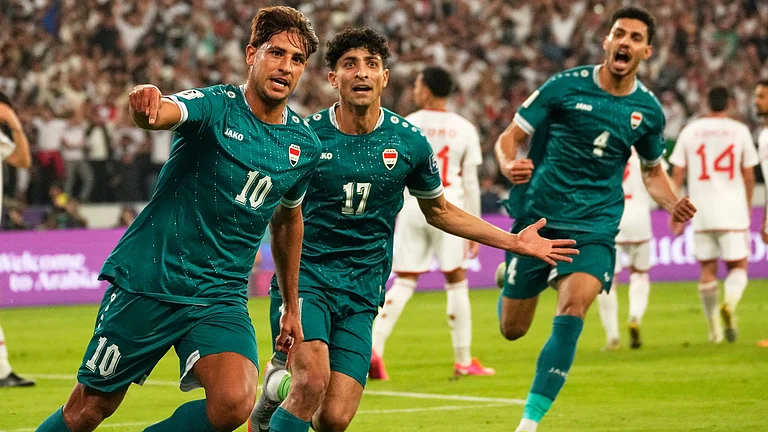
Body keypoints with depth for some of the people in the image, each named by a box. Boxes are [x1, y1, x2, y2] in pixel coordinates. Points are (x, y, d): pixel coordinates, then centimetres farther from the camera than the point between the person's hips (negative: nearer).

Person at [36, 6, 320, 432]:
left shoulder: (304, 144, 4)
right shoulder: (216, 106, -11)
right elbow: (162, 112, -34)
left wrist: (291, 306, 27)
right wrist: (145, 101, -59)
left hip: (221, 297, 3)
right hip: (148, 282, -3)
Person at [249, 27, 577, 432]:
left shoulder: (410, 143, 0)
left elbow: (438, 210, 17)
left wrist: (514, 241, 14)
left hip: (361, 293, 3)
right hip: (304, 278, -3)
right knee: (313, 382, -29)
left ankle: (284, 382, 22)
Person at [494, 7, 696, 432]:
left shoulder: (649, 110, 4)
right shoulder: (565, 86, -6)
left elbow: (652, 171, 21)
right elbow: (510, 137, -1)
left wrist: (673, 203, 0)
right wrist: (509, 165, -24)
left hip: (594, 227, 1)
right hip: (537, 219, -1)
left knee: (573, 307, -27)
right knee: (512, 330, 7)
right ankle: (508, 277, 47)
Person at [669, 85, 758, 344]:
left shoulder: (690, 131, 4)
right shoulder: (740, 131, 0)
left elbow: (677, 174, 3)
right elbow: (748, 176, 4)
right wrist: (747, 207, 19)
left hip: (702, 214, 1)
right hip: (733, 211, -1)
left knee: (707, 270, 10)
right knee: (738, 266, 7)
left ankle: (714, 330, 9)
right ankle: (730, 303, -24)